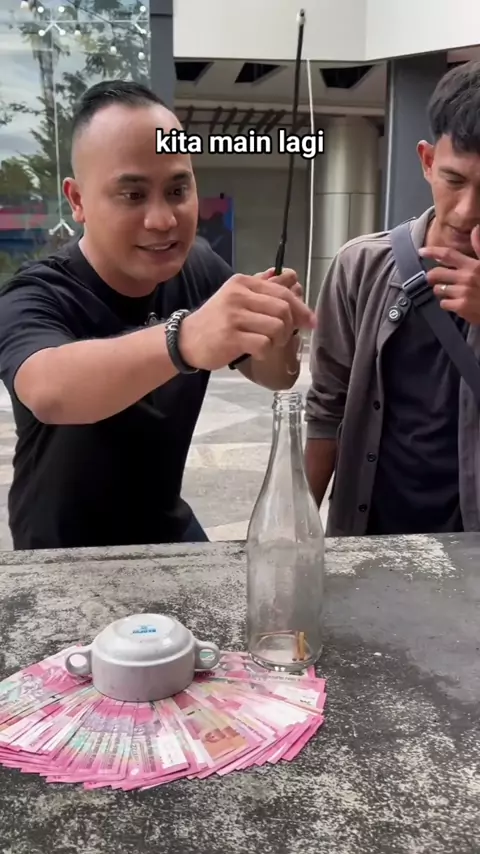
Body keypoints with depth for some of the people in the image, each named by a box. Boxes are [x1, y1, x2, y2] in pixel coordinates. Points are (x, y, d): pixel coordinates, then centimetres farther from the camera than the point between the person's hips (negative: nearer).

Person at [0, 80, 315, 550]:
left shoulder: (198, 267, -12)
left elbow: (275, 377, -2)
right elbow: (49, 392, -47)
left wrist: (275, 332, -25)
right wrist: (184, 339, -65)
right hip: (66, 559, -4)